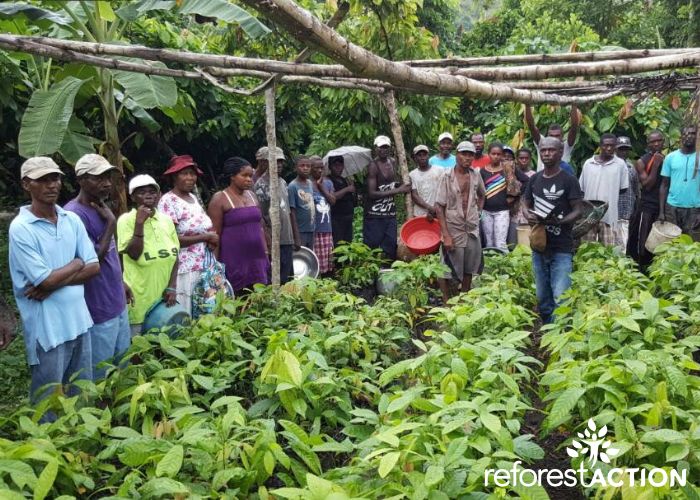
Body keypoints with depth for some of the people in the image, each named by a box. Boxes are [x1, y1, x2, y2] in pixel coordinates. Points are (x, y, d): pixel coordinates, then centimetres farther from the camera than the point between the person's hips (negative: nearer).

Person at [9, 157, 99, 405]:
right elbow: (46, 281, -17)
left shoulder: (72, 220, 4)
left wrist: (54, 283, -12)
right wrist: (76, 264, -2)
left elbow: (94, 267, 0)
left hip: (79, 320, 6)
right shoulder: (20, 228, -13)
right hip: (47, 329, -5)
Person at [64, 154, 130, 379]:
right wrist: (111, 223, -20)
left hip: (117, 302, 9)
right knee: (100, 375, 6)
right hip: (98, 309, -9)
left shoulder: (100, 206, 7)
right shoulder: (74, 214, -22)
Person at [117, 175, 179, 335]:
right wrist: (139, 223, -22)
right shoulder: (126, 220, -8)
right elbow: (134, 254, -18)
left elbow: (174, 256, 8)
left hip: (163, 294, 5)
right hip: (140, 296, -5)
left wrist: (172, 287, -1)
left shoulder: (166, 220, 5)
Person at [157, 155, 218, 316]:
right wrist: (206, 237, -13)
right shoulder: (168, 201, -11)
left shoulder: (193, 198, 11)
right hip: (184, 271, -7)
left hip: (204, 268, 7)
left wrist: (212, 239, 0)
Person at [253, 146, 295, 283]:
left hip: (287, 240, 7)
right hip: (273, 241, -7)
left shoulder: (283, 182, 12)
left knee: (286, 278, 13)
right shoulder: (261, 185, -11)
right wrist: (267, 239, -18)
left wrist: (292, 237, 17)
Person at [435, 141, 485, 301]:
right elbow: (439, 207, -12)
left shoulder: (475, 175, 2)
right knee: (447, 271, 3)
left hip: (472, 230, 5)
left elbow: (481, 195, 24)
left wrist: (478, 211, 9)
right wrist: (446, 235, -17)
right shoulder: (448, 176, -11)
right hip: (453, 230, -5)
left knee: (469, 269, 14)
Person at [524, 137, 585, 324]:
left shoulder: (568, 180, -5)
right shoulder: (534, 179, 9)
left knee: (560, 298, -11)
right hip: (538, 246, 5)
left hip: (561, 249, -5)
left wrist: (560, 221, -25)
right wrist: (529, 216, -8)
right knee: (542, 298, 14)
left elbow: (579, 210, -7)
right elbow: (526, 205, 15)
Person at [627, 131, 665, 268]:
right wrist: (655, 165, -14)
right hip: (647, 206, -4)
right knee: (644, 244, -3)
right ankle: (642, 269, 6)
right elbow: (647, 185, -11)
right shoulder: (642, 162, -2)